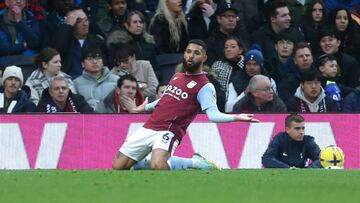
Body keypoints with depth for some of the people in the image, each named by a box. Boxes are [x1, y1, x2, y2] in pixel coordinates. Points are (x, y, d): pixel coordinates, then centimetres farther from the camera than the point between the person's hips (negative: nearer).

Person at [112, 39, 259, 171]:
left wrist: (235, 117, -33)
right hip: (149, 128, 6)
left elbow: (213, 114, -15)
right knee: (118, 166, -1)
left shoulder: (204, 86, -5)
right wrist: (146, 107, 51)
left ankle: (194, 162, -6)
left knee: (158, 166, -34)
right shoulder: (177, 77, 18)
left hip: (169, 132, -6)